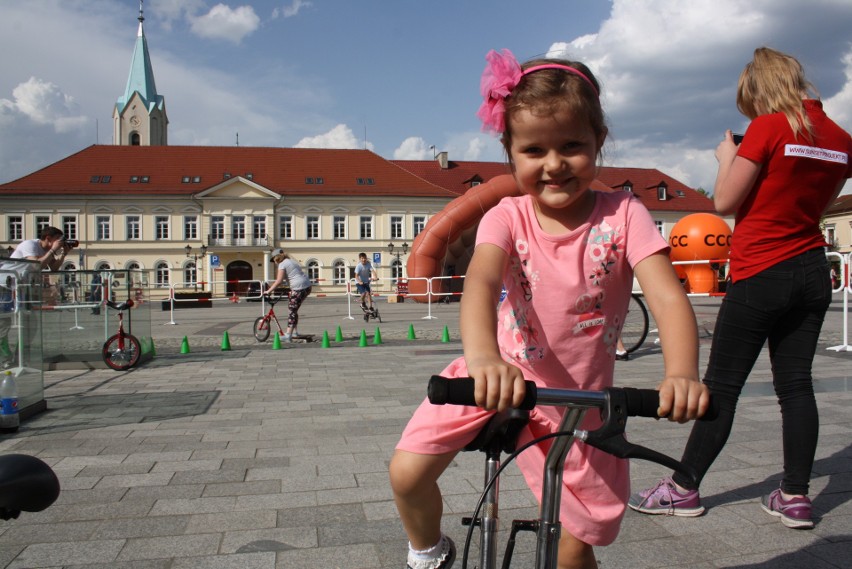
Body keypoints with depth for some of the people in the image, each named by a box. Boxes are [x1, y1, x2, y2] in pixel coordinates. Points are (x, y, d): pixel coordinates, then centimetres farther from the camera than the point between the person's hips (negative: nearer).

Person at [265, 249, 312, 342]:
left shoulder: (282, 264, -5)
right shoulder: (291, 261, 24)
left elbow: (279, 281, -13)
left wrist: (269, 290, -7)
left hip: (299, 288, -9)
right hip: (307, 286, 9)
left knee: (292, 311, -6)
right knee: (294, 309, 18)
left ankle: (288, 335, -6)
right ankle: (294, 332, 23)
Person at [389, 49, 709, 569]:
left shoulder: (623, 215, -12)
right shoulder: (508, 217, -12)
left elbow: (668, 297, -23)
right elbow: (481, 281, -31)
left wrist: (682, 374, -43)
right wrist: (484, 355, -52)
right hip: (500, 379, 1)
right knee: (407, 473, -10)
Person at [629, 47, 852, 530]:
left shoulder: (769, 129, -12)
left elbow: (725, 202, -11)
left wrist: (728, 158, 6)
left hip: (761, 275, -6)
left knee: (722, 385, 0)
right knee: (796, 385, 10)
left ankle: (684, 489, 10)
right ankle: (796, 496, 14)